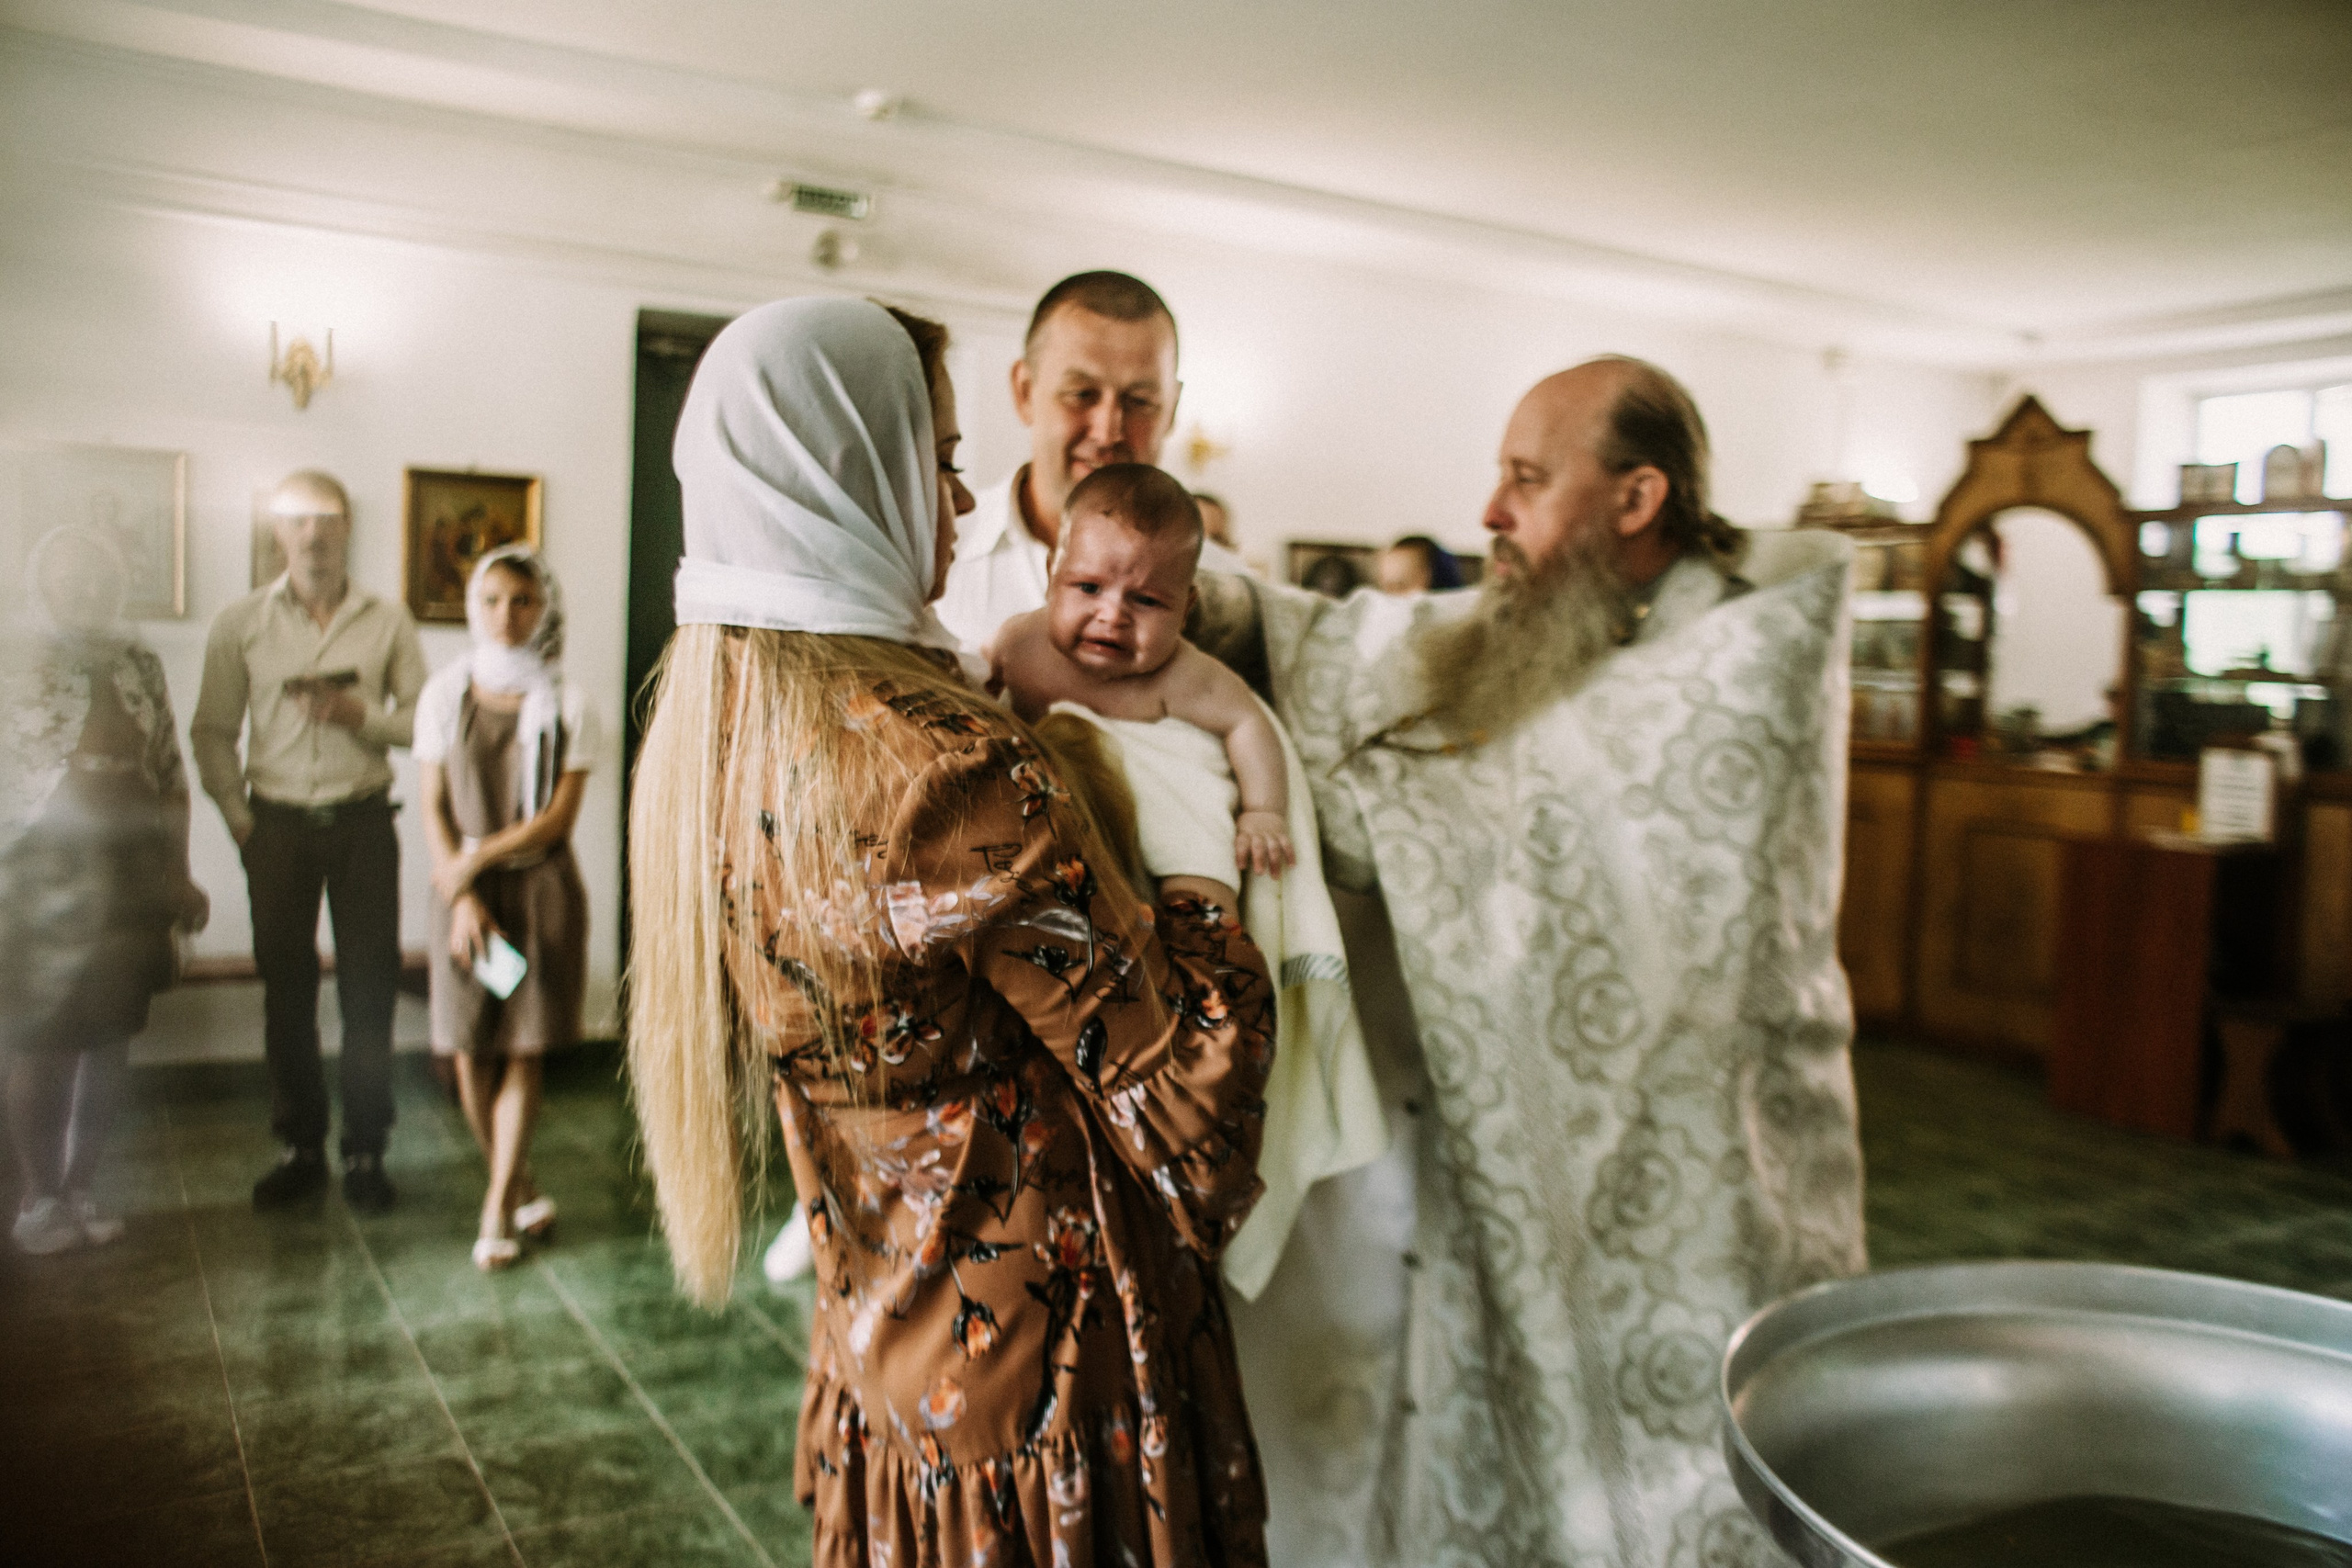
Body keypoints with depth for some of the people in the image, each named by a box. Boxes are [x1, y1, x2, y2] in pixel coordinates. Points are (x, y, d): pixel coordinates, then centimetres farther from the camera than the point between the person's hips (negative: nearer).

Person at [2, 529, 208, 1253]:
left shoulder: (138, 663, 8)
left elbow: (170, 773, 12)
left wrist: (179, 875, 12)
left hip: (131, 871, 4)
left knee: (110, 1042, 8)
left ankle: (81, 1186, 22)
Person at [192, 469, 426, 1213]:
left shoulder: (388, 621, 5)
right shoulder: (240, 623, 4)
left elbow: (422, 717, 6)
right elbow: (212, 731, 6)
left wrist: (361, 714, -12)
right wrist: (238, 817, -1)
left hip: (363, 820, 0)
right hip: (278, 823, 1)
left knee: (369, 987, 0)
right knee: (287, 989, 5)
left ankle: (365, 1150, 10)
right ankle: (300, 1147, 17)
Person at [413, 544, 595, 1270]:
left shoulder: (566, 704, -2)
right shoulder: (444, 694, 3)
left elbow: (559, 816, -5)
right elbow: (433, 808, 1)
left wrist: (483, 855, -13)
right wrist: (463, 899, -9)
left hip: (541, 888, -1)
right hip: (464, 888, 2)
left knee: (523, 1052, -1)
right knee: (469, 1054, 1)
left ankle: (497, 1211, 8)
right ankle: (520, 1190, 21)